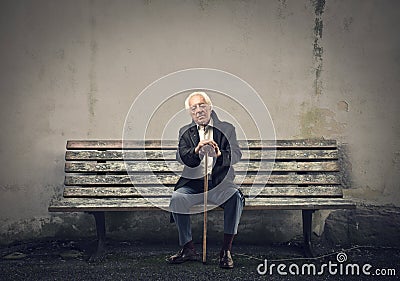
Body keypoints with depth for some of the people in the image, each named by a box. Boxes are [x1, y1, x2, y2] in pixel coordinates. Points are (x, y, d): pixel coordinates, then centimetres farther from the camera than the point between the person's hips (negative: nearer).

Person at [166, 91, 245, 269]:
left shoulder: (226, 129, 9)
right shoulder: (185, 132, 13)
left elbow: (236, 155, -6)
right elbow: (181, 157, -4)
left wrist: (219, 154, -29)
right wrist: (196, 150, -26)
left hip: (220, 183, -1)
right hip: (193, 183, 1)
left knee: (236, 197, -30)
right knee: (176, 198, -27)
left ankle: (226, 250, -21)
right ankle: (188, 249, -13)